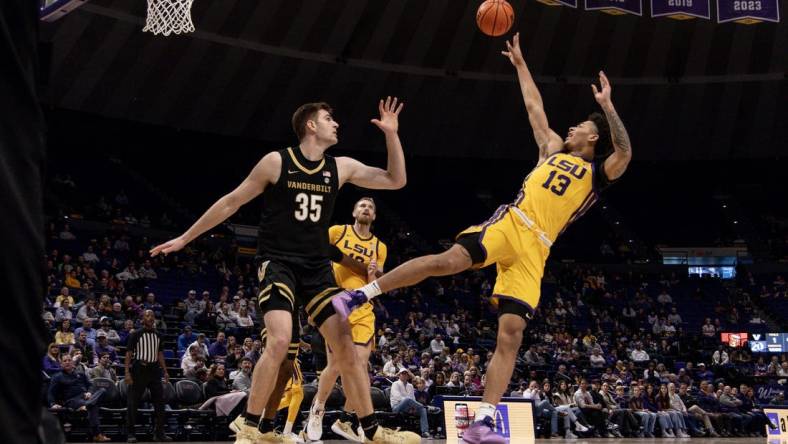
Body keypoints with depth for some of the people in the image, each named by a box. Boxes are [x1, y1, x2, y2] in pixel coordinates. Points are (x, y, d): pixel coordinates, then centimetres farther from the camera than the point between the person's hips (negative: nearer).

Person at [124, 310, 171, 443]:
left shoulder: (158, 335, 12)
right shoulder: (136, 334, -4)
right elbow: (129, 353, -6)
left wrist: (165, 371, 10)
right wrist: (127, 372, -15)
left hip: (154, 369, 5)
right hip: (139, 369, -5)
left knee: (159, 401, 3)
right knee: (133, 403, -3)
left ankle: (159, 433, 10)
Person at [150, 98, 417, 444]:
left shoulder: (341, 168, 6)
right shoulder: (277, 162, -6)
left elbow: (396, 181, 7)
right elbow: (232, 202, 1)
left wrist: (391, 134, -4)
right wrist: (185, 238, 4)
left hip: (317, 267, 5)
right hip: (278, 263, -5)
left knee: (346, 346, 0)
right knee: (280, 341, -25)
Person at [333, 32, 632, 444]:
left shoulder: (598, 174, 11)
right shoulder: (554, 149, 23)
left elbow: (624, 153, -10)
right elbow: (534, 109, 32)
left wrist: (607, 106, -17)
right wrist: (520, 63, 36)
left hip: (534, 249, -2)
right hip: (509, 223, 2)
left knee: (511, 335, -10)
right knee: (448, 261, -27)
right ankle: (357, 295, -24)